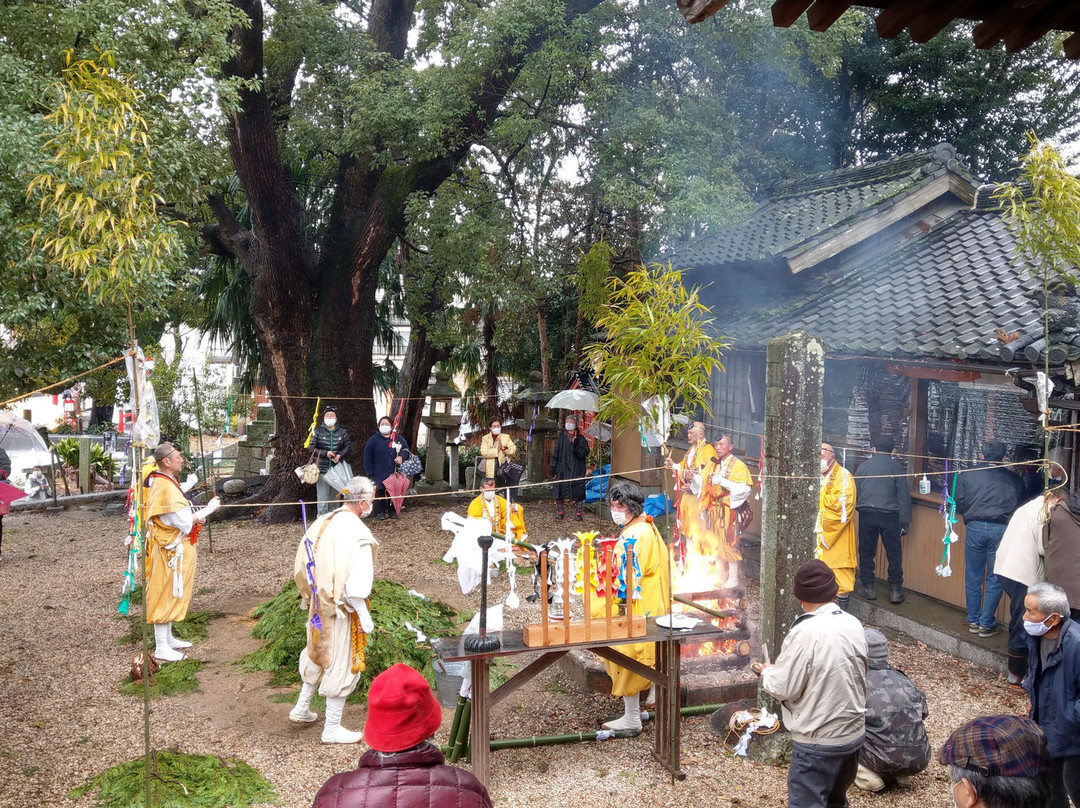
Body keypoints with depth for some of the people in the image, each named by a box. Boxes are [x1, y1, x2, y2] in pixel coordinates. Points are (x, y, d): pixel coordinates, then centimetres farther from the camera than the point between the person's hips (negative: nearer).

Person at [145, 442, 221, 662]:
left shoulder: (161, 482, 10)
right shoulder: (166, 487, -23)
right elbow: (184, 521, -23)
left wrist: (194, 517, 7)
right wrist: (208, 509, -15)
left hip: (173, 547, 10)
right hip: (171, 550, -10)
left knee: (171, 595, 19)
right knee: (166, 596, -2)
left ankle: (167, 638, 31)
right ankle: (161, 648, 6)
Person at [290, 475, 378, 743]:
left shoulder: (321, 523, 1)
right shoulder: (357, 533, -24)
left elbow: (302, 567, 9)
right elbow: (356, 584, -26)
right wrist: (364, 616, -16)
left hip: (319, 605, 8)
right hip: (341, 610, -8)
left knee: (319, 654, 26)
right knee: (342, 663, 6)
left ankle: (302, 709, 40)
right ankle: (332, 729, 17)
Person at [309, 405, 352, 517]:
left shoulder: (342, 432, 10)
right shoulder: (318, 431, 3)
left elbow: (349, 447, 11)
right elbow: (312, 448, 0)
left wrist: (340, 455, -8)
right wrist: (325, 453, -13)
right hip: (322, 470, -3)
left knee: (335, 500, 10)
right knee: (323, 500, -7)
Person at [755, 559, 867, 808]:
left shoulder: (804, 633, -23)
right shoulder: (854, 625, -1)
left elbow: (784, 688, -18)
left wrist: (766, 672, 2)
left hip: (818, 741, -7)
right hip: (853, 733, 7)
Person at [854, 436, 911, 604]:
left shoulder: (863, 466, 8)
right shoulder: (896, 467, 3)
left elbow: (854, 492, 9)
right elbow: (904, 496, 0)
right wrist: (905, 522, 3)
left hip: (866, 513, 1)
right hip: (889, 514, -1)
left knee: (866, 551, 11)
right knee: (894, 553, 7)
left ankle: (868, 587, 15)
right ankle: (895, 590, 7)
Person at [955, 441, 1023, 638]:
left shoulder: (967, 475, 2)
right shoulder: (1012, 478, 3)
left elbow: (959, 505, 3)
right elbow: (1017, 505, 4)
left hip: (974, 527, 1)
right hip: (1000, 529, 0)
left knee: (973, 577, 12)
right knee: (995, 580, 8)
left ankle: (973, 621, 19)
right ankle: (986, 623, 10)